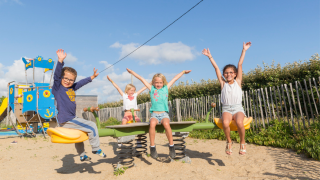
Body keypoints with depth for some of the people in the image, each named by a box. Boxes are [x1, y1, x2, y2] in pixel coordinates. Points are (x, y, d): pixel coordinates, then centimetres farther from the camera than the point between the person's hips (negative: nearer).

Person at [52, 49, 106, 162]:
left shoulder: (72, 88, 9)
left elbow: (81, 83, 22)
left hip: (71, 119, 10)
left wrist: (92, 77, 29)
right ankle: (96, 149, 5)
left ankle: (82, 156, 47)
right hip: (66, 121, -9)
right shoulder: (57, 88, -10)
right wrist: (60, 61, -35)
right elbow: (56, 75, -24)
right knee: (92, 126, -9)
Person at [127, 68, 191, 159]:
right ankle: (152, 147, -21)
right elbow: (142, 79, 15)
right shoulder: (151, 89, 12)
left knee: (166, 124, -33)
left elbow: (175, 79, 22)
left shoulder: (166, 88, 14)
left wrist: (183, 72, 32)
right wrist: (132, 72, 22)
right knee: (152, 123, -33)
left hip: (164, 114, 0)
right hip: (154, 114, 0)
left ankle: (171, 146, -19)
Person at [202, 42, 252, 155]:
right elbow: (216, 68, 8)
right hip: (226, 109, 0)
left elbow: (240, 65, 6)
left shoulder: (238, 82, 9)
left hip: (238, 108, 0)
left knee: (239, 122, -32)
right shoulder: (223, 83, 10)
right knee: (225, 123, -32)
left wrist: (244, 50, 9)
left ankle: (242, 142, -5)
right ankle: (229, 142, -4)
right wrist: (210, 57, 9)